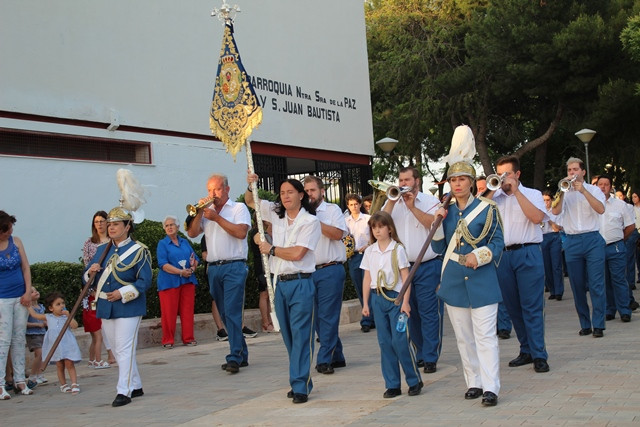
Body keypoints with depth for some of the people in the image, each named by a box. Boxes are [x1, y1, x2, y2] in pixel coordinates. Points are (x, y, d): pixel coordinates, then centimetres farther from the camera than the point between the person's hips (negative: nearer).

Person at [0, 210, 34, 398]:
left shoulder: (16, 241, 5)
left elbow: (26, 267, 7)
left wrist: (28, 292, -2)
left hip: (20, 298, 5)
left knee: (19, 340, 8)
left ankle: (19, 380, 15)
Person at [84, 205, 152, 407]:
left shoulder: (138, 251, -6)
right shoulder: (102, 250, 12)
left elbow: (145, 281, -11)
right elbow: (87, 278, 15)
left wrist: (123, 294, -21)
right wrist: (91, 272, -8)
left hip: (128, 307, -6)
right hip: (105, 307, 7)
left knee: (124, 350, -9)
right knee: (119, 350, 12)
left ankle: (124, 392, -8)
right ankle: (135, 386, 24)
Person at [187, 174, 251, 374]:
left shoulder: (239, 208, 2)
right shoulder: (207, 211, 17)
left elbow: (241, 232, -14)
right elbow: (192, 233, 7)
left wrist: (217, 218, -14)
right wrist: (199, 212, -5)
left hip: (234, 267, -6)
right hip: (214, 268, 6)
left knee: (232, 312, -14)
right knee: (225, 314, 9)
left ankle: (234, 358, -15)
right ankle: (242, 355, 18)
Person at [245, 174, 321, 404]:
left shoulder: (310, 221, -6)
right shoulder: (276, 214, 11)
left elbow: (297, 253, -15)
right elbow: (250, 201, 22)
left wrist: (271, 249, -3)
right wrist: (251, 185, 2)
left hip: (300, 283, -6)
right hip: (280, 283, 6)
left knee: (301, 335, -7)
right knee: (288, 335, 10)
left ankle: (300, 386, -6)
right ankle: (300, 382, 18)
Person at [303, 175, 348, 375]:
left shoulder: (332, 209, 4)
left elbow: (337, 233, -12)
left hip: (330, 270, -5)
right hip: (309, 272, 5)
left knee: (327, 317, -7)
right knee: (318, 317, 6)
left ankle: (325, 360, -5)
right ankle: (337, 357, 15)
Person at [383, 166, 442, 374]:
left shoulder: (430, 201, 4)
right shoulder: (392, 203, 13)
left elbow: (435, 224, -14)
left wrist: (412, 206, -14)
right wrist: (391, 202, -10)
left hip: (427, 266, -4)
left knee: (429, 313, -5)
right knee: (411, 313, 9)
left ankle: (430, 358, -1)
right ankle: (420, 354, 19)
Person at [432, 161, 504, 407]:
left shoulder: (486, 209, 0)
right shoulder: (446, 212, 10)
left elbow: (498, 243, -1)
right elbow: (439, 248, 10)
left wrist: (479, 256, -18)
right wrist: (438, 223, -4)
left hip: (482, 280, -4)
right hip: (454, 282, 4)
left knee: (485, 335, -8)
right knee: (464, 337, 8)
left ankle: (490, 388, -8)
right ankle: (474, 383, 18)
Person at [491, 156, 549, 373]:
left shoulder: (532, 194, 6)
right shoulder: (494, 197, 13)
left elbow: (537, 217, -12)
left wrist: (516, 191, -12)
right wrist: (489, 192, -8)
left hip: (528, 255, -4)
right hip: (503, 256, 4)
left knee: (532, 306, -7)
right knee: (513, 306, 8)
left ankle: (539, 355, -5)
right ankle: (526, 351, 18)